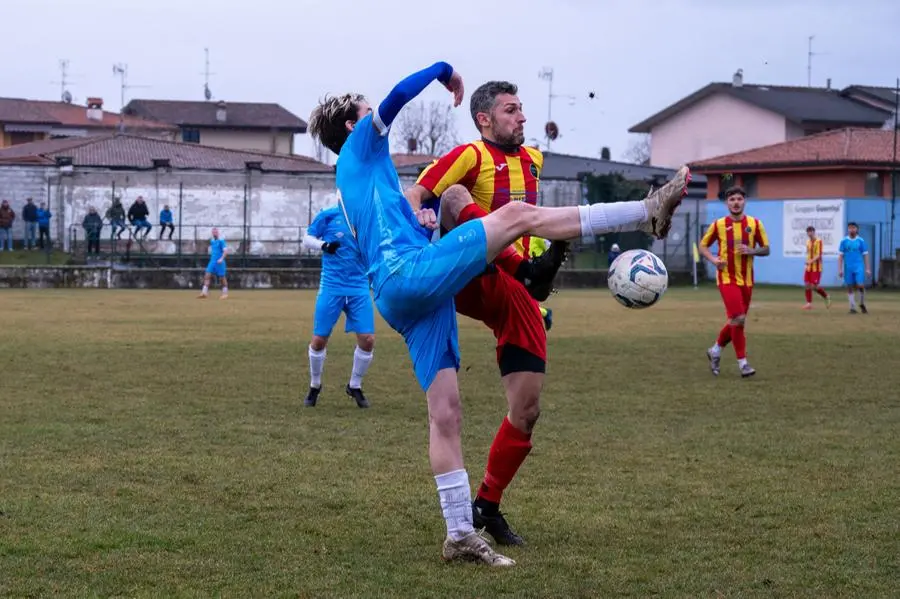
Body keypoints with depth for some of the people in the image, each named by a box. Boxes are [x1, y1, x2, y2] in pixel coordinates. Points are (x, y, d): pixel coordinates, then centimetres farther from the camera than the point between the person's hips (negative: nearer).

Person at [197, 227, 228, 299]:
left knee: (222, 277, 0)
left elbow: (225, 251, -16)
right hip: (212, 261, 6)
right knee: (207, 275, -6)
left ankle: (225, 293, 12)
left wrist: (221, 258, -27)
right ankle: (204, 293, -11)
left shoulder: (221, 241, -6)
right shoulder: (212, 241, 15)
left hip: (219, 262, -6)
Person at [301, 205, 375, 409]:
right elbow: (307, 239, 2)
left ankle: (355, 386, 16)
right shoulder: (328, 216, -5)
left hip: (359, 287, 2)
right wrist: (323, 244, -18)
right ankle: (314, 386, 26)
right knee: (319, 340, 1)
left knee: (367, 339, -6)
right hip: (331, 287, -2)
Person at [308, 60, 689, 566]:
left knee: (445, 411, 4)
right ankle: (649, 210, -23)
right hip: (411, 272, -9)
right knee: (518, 214, -17)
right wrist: (445, 71, 10)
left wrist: (420, 219, 18)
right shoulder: (361, 147, 10)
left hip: (403, 298, 9)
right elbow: (398, 96, -4)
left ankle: (460, 534, 3)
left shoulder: (353, 185, 33)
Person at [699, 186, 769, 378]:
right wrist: (713, 259, -10)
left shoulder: (755, 224, 3)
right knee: (738, 319, -16)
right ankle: (742, 363, -7)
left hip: (746, 279, 4)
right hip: (727, 278, -3)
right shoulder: (719, 224, -1)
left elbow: (766, 249, 7)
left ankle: (715, 350, 34)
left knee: (736, 321, 10)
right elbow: (703, 245, 9)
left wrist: (751, 250, -14)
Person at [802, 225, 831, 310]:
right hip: (809, 267, 7)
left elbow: (819, 255, -17)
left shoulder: (818, 241, -11)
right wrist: (808, 261, 15)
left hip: (816, 267, -7)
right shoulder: (808, 241, 11)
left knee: (815, 286, -7)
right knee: (807, 284, 0)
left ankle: (826, 296, 17)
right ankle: (809, 303, 6)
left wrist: (811, 261, -29)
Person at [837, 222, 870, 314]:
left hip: (859, 267, -1)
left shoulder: (861, 241, 4)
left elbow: (865, 255, 6)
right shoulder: (844, 241, 4)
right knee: (850, 288, 2)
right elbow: (840, 256, 5)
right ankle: (852, 307, 8)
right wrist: (840, 269, -1)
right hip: (848, 268, 1)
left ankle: (862, 304, 12)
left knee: (860, 285, -11)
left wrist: (867, 268, 1)